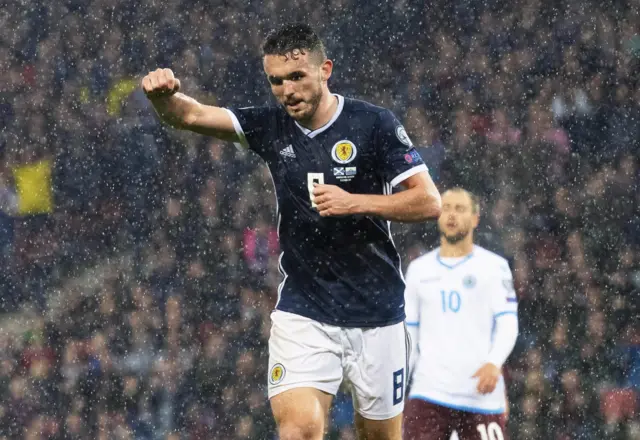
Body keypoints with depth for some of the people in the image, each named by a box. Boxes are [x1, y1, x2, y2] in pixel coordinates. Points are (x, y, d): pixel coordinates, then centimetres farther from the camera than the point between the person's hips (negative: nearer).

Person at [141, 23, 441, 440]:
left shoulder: (373, 123, -8)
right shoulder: (272, 126, 1)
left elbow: (429, 201, -10)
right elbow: (191, 115, -10)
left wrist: (355, 203, -21)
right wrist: (164, 94, -32)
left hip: (376, 312, -1)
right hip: (303, 309, 1)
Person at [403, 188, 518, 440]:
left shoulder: (494, 266, 4)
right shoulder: (419, 269, 13)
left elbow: (508, 323, -3)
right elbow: (408, 333, 16)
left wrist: (494, 363, -22)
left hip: (482, 393, -2)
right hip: (428, 391, 2)